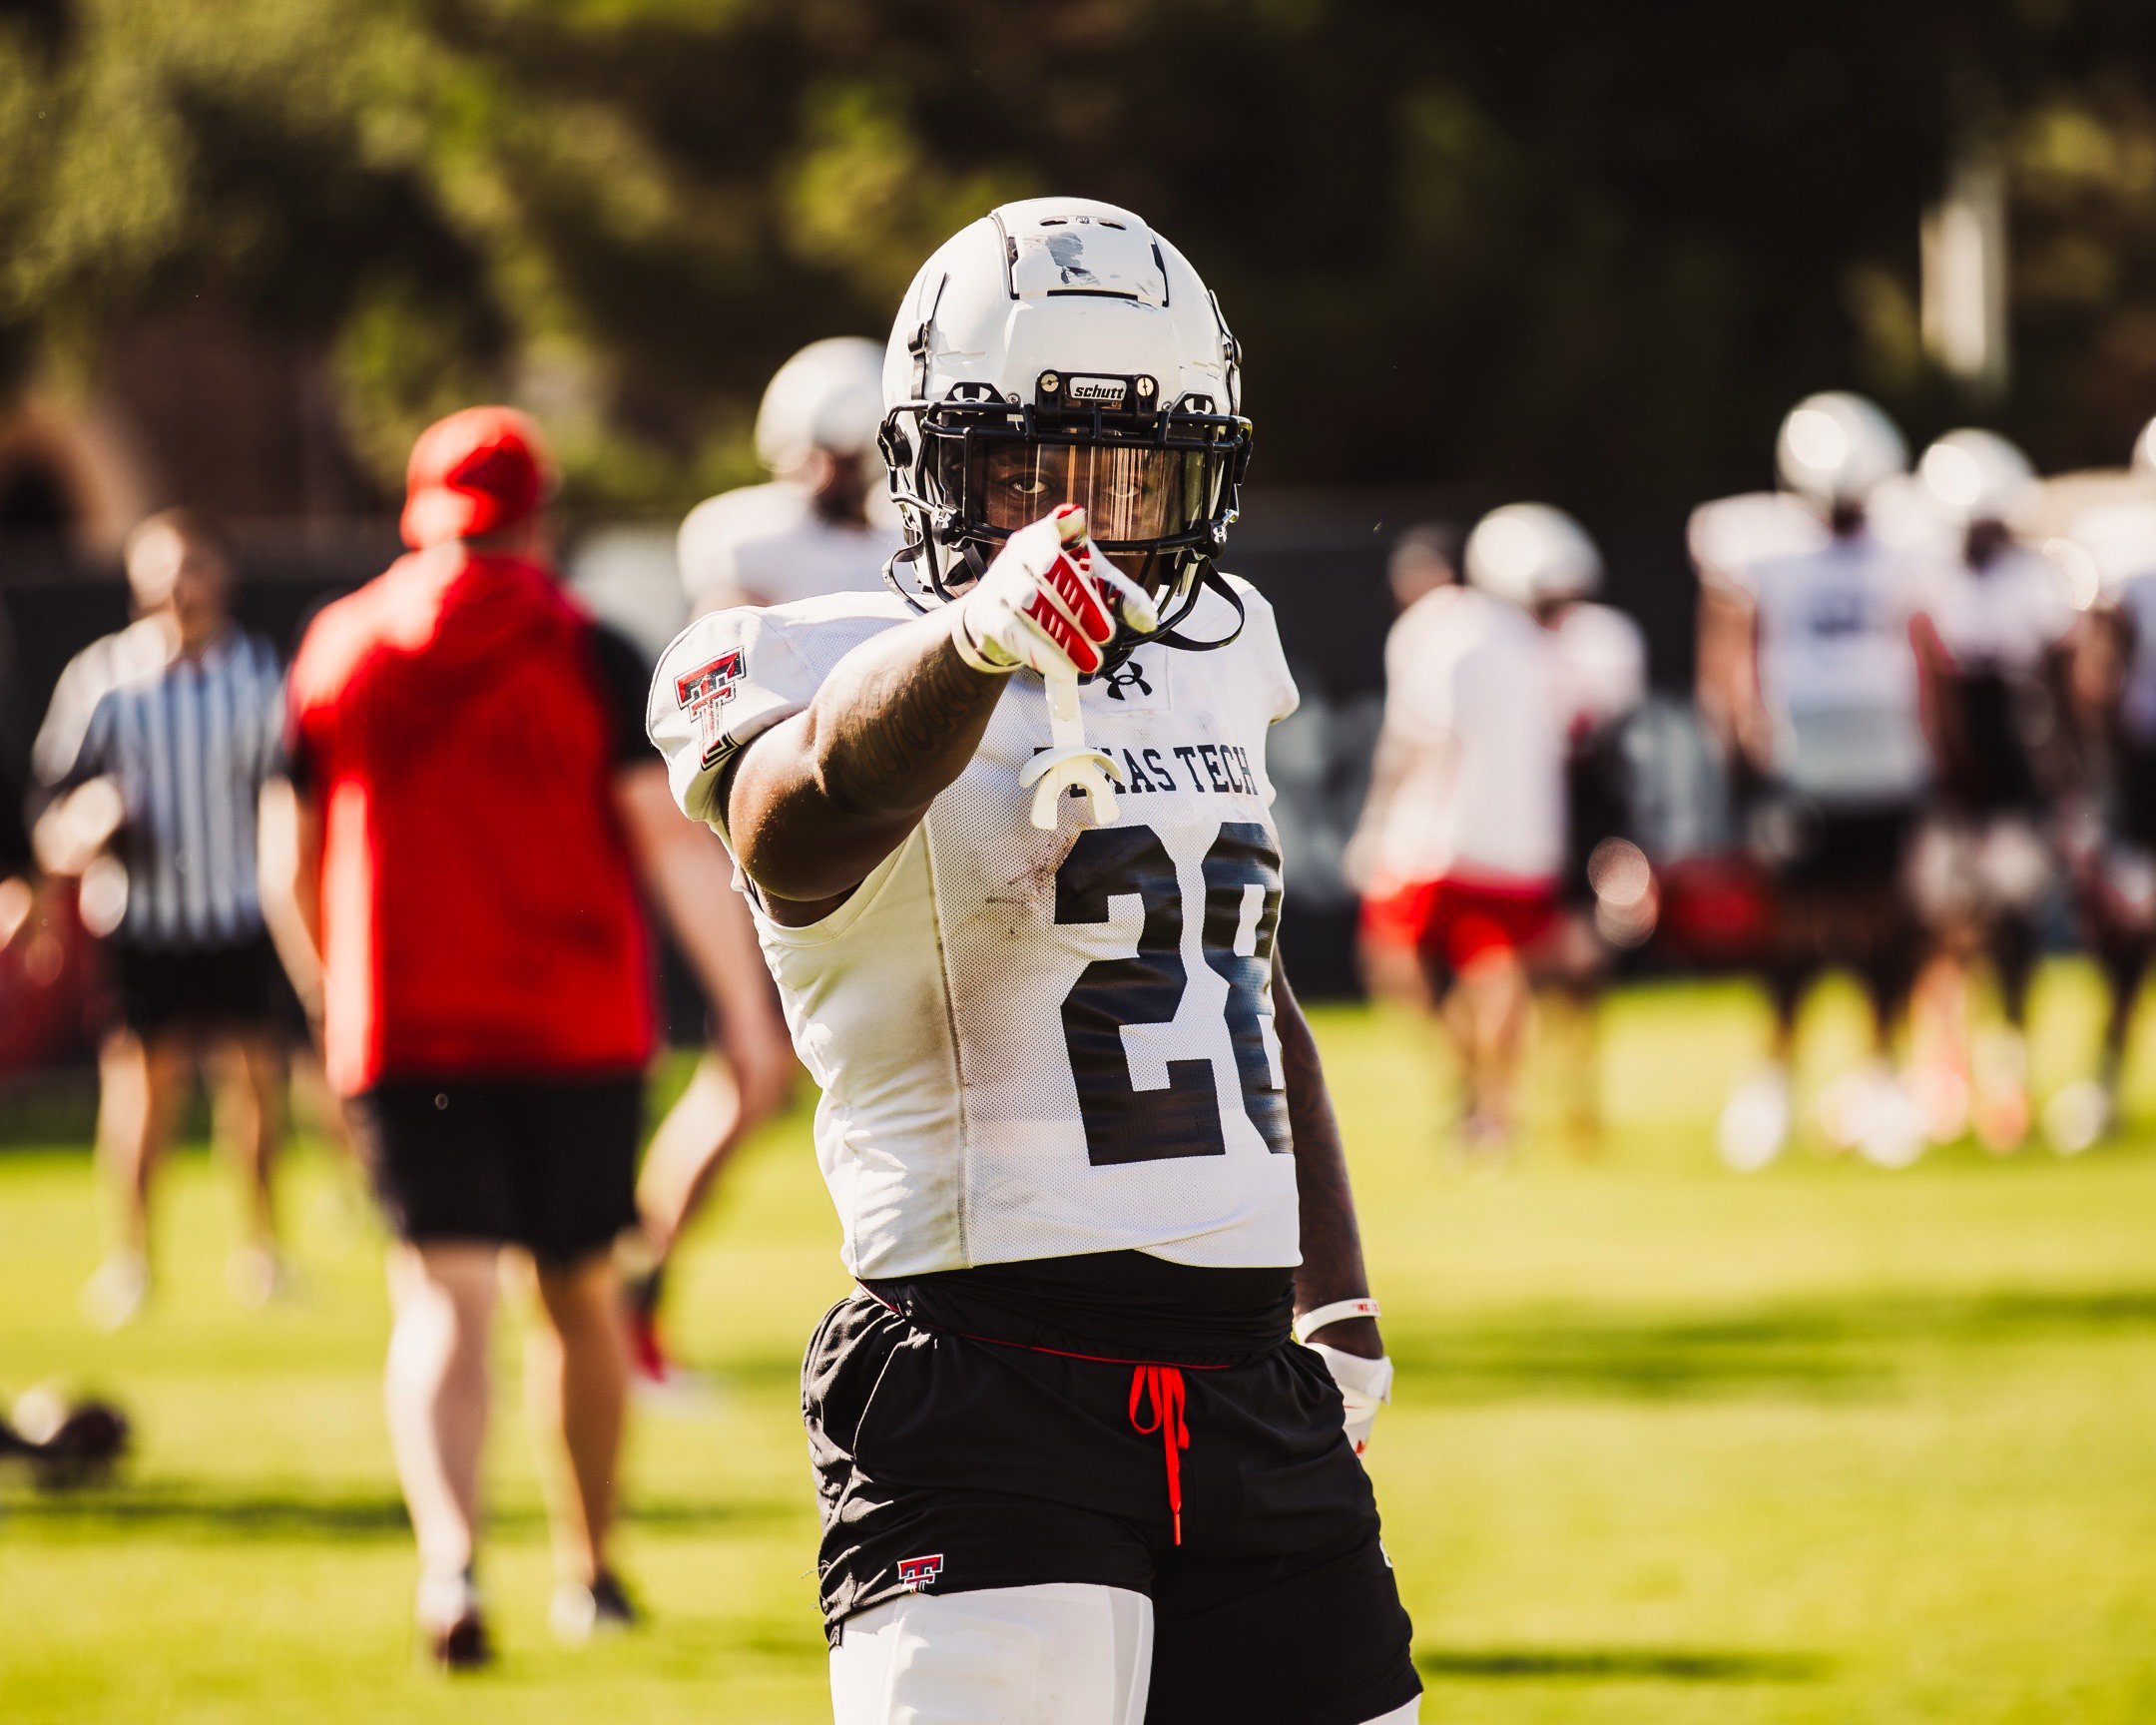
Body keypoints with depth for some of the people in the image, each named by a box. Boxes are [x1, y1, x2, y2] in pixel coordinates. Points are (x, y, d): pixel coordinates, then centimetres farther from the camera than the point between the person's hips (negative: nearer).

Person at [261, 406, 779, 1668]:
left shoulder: (336, 652, 5)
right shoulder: (586, 653, -3)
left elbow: (291, 865, 13)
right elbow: (672, 840, -11)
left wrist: (335, 1003, 26)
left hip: (405, 1032, 1)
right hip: (578, 1029, -1)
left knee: (445, 1303, -5)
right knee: (577, 1290, 16)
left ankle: (450, 1559, -29)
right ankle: (589, 1569, 26)